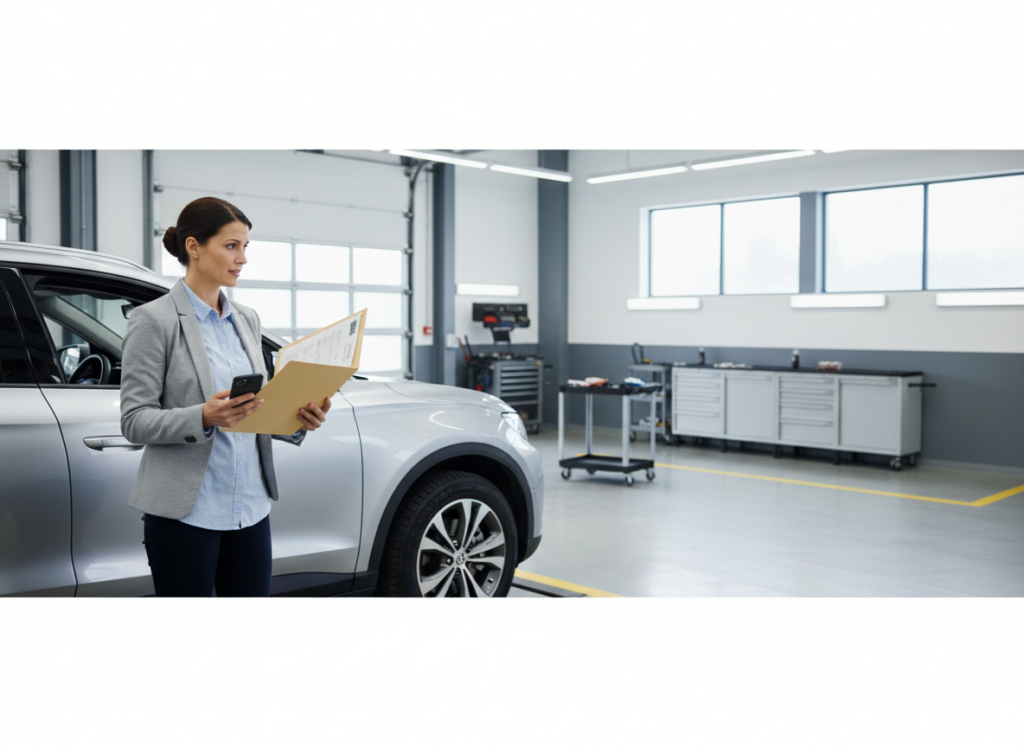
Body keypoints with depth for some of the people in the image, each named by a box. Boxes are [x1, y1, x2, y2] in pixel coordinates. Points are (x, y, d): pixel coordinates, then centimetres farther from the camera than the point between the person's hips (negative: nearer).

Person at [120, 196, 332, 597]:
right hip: (186, 510, -6)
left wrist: (298, 420, -4)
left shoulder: (247, 319, 12)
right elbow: (134, 420, -10)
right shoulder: (154, 319, -7)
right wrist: (203, 418, -27)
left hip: (250, 506, 6)